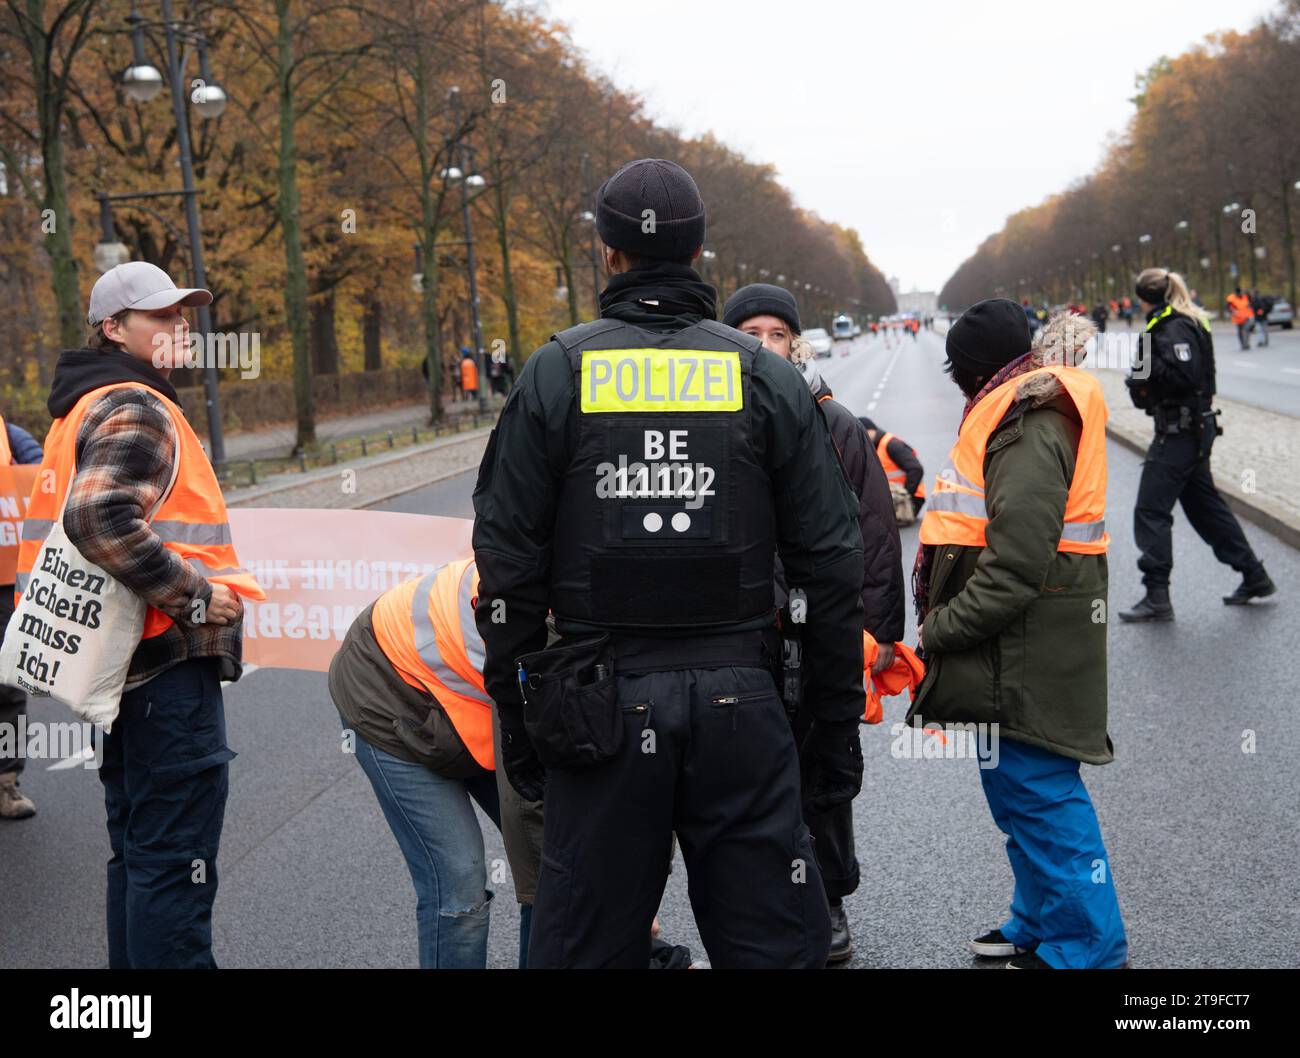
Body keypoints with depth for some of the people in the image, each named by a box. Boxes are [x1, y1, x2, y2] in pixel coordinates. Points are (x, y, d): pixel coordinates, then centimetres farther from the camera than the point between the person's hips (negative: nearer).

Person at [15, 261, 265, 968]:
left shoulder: (85, 406, 17)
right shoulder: (135, 409, -13)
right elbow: (98, 517, -28)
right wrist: (192, 595, -20)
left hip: (128, 663, 10)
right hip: (170, 656, -10)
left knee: (136, 850, 18)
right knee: (175, 860, -7)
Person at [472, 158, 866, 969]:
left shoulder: (554, 374, 2)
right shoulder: (767, 378, 3)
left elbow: (507, 565, 0)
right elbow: (834, 569, 1)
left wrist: (517, 718, 9)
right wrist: (838, 728, 8)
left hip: (601, 710, 0)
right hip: (738, 705, 0)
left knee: (585, 945, 11)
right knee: (776, 945, 9)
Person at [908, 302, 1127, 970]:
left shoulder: (1030, 430, -17)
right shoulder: (1033, 415, 16)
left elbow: (1017, 562, -25)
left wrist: (939, 629, -16)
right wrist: (945, 622, 12)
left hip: (1022, 654, -10)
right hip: (1020, 648, 10)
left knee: (1037, 794, -3)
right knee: (1026, 792, 19)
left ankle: (1086, 947, 7)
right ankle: (1041, 927, 32)